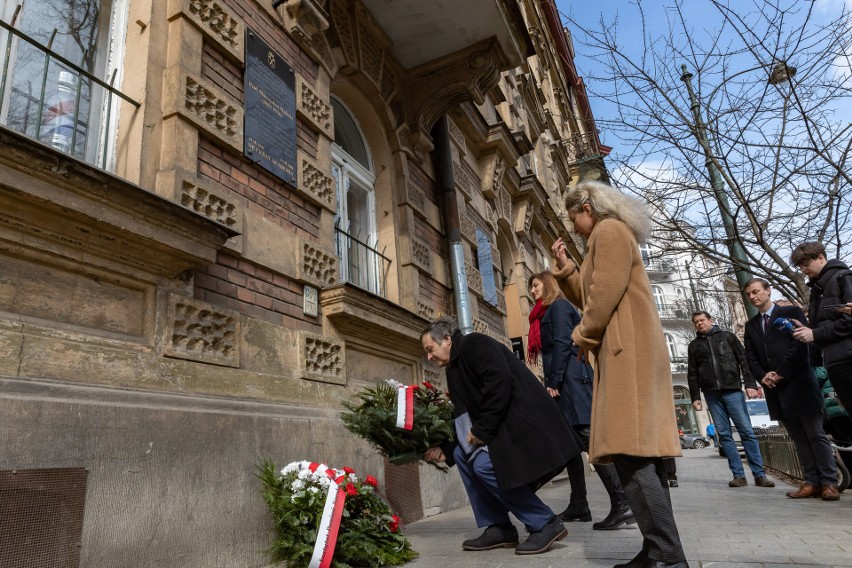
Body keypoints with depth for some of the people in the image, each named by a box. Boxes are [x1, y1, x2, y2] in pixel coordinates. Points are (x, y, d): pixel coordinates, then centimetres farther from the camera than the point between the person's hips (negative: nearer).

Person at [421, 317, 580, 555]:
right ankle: (498, 528, 9)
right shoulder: (454, 368, 20)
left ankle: (545, 524, -5)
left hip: (524, 419, -10)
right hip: (502, 425, 10)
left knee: (485, 464, -19)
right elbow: (466, 417, 20)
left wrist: (482, 430, -19)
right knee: (463, 454, 6)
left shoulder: (474, 344, -8)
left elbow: (500, 382, -23)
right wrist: (446, 451, 14)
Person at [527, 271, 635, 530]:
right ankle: (579, 505, 12)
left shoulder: (558, 306, -2)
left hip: (570, 380, -10)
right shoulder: (547, 313, 26)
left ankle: (622, 505, -18)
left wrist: (553, 382, -17)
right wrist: (551, 383, 15)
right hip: (564, 384, 10)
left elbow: (563, 344, -14)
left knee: (588, 437, -16)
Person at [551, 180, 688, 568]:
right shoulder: (608, 236, 26)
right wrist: (565, 267, 19)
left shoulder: (609, 231, -5)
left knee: (629, 454, -15)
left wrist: (584, 336, -7)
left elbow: (606, 293, -17)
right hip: (626, 352, 11)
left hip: (627, 352, -11)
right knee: (640, 455, 8)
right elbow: (589, 297, 27)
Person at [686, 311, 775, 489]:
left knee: (747, 431, -4)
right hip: (712, 394, 2)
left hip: (732, 390, -2)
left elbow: (744, 360, 4)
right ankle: (739, 475, 2)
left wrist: (750, 384, -7)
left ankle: (759, 474, -1)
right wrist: (695, 397, 4)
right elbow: (692, 374, 12)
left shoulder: (727, 336, 10)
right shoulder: (694, 345, 14)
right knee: (724, 434, -1)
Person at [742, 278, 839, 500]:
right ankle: (812, 482, 9)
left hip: (798, 384, -5)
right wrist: (763, 376, -7)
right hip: (775, 390, 5)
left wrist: (780, 373, -12)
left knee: (815, 435, -1)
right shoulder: (751, 325, 17)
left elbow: (800, 345, -9)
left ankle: (829, 482, 5)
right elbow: (750, 357, 11)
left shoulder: (792, 312, 2)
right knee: (798, 438, 7)